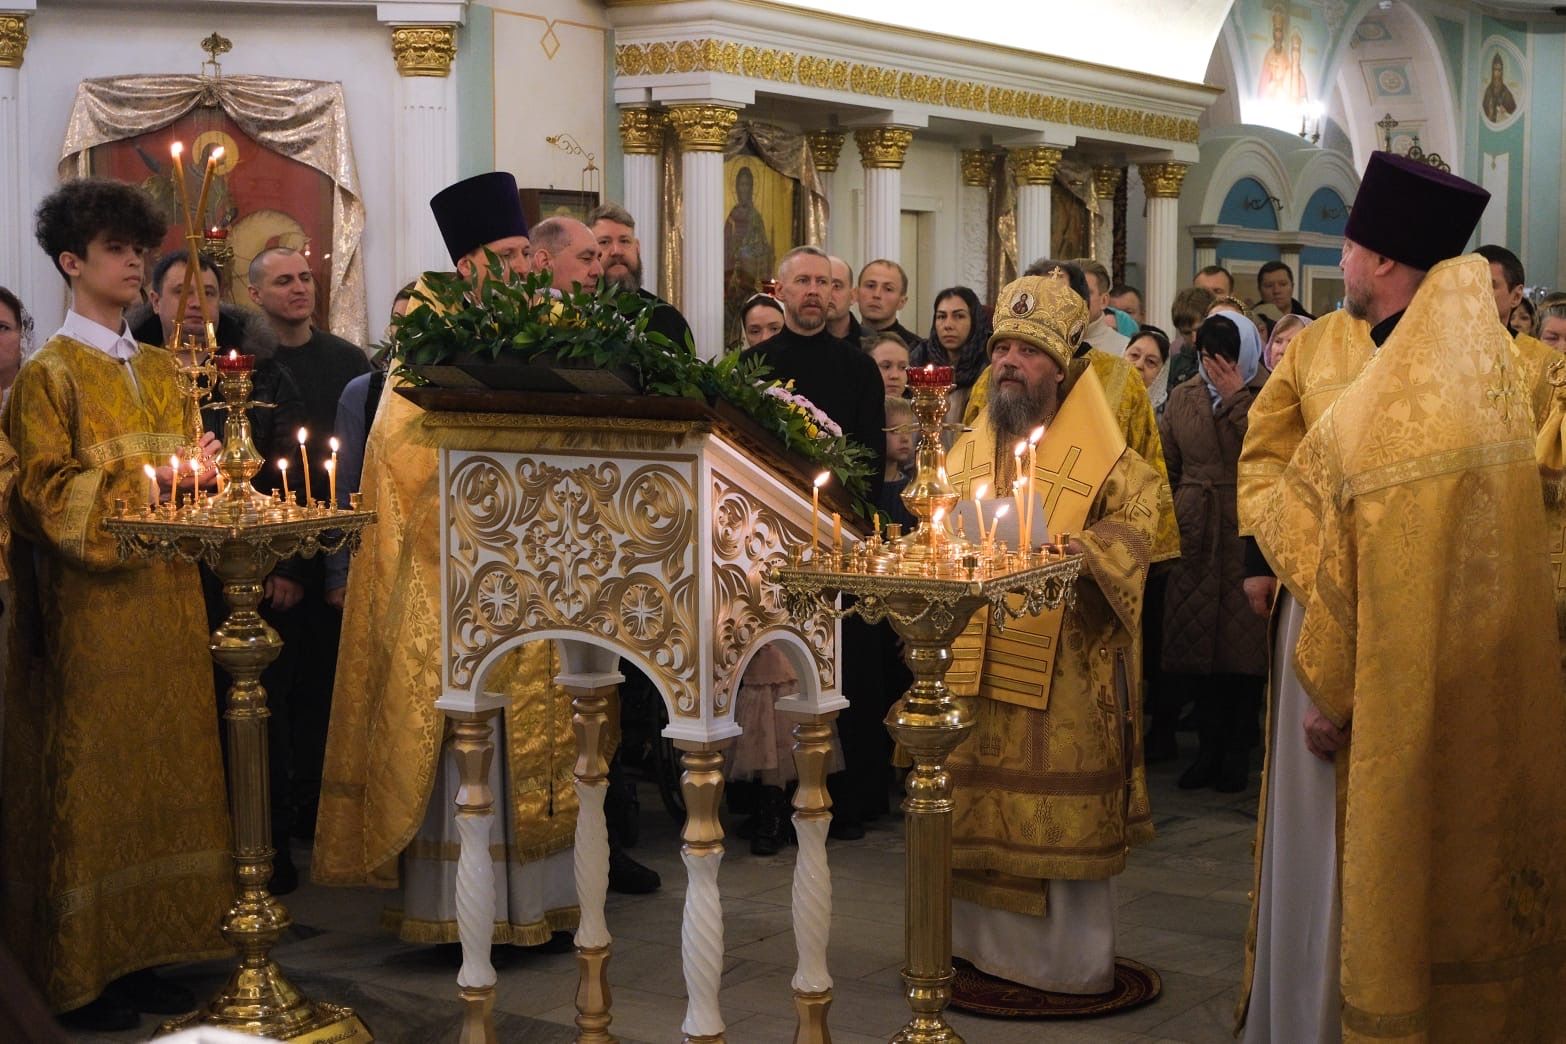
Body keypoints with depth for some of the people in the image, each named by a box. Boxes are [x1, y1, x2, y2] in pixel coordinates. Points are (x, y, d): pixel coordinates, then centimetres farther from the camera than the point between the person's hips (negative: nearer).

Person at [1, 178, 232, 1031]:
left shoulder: (161, 371, 14)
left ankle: (139, 957, 15)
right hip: (89, 607, -6)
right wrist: (141, 482, -20)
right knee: (90, 779, -1)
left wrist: (201, 472, -3)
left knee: (161, 775, 7)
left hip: (167, 602, 6)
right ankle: (81, 978, 7)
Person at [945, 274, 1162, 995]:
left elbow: (1130, 533, -9)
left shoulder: (1105, 459, 1)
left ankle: (1075, 962, 11)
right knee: (979, 818, 8)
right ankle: (986, 950, 21)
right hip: (974, 663, 4)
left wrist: (1068, 550, -25)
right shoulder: (965, 453, 16)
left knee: (1063, 821, -1)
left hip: (1067, 673, -4)